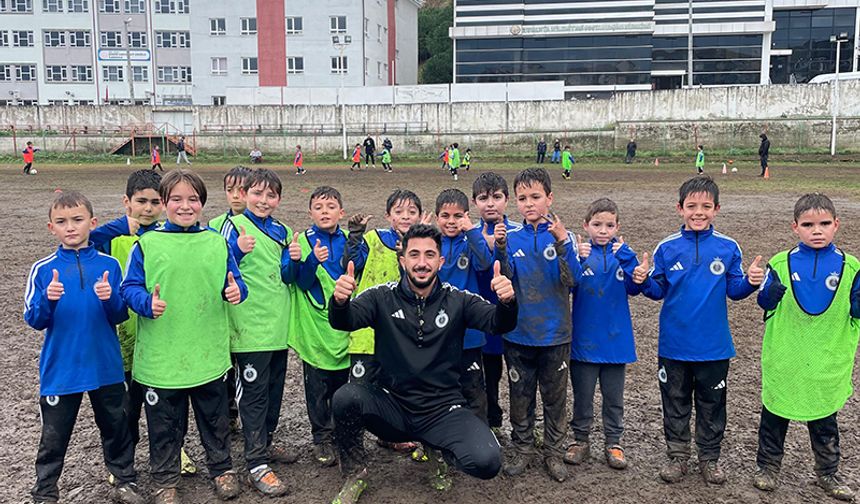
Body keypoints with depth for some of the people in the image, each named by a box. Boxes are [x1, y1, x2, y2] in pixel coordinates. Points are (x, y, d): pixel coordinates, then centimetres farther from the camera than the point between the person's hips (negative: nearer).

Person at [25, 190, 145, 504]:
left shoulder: (109, 265, -3)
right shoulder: (43, 270, -4)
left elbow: (120, 316, -3)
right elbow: (34, 320, -6)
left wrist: (109, 298, -24)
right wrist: (48, 299, -25)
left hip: (105, 368, 1)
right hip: (59, 370, 0)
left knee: (116, 428, 16)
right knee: (53, 437, 12)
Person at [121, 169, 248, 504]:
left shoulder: (216, 243, 4)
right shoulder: (147, 244, -3)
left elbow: (234, 281, 8)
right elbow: (129, 287, -2)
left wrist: (235, 291, -15)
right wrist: (147, 303, -21)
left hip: (209, 353, 2)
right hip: (161, 355, -2)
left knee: (214, 416, 17)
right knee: (164, 422, 12)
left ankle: (221, 468, 37)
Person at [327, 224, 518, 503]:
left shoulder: (458, 300, 0)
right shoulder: (383, 297, -2)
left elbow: (499, 323, -13)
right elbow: (343, 322, -16)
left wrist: (507, 302, -37)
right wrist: (340, 301, -41)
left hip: (443, 410, 0)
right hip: (391, 405, 0)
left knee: (487, 461, -24)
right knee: (345, 397, -29)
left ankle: (440, 451, 14)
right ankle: (355, 475, 0)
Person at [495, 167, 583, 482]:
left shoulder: (562, 235, -4)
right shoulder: (512, 237, 0)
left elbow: (572, 280, -16)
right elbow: (505, 278, -12)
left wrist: (562, 242, -29)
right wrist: (500, 247, -27)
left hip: (555, 333, -1)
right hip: (518, 332, 1)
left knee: (555, 396, 12)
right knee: (520, 395, 13)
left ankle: (554, 452, 28)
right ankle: (522, 449, 30)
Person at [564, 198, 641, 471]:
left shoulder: (623, 252, 1)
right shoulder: (580, 250, -3)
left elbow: (634, 287, -11)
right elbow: (568, 286, -13)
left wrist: (626, 258, -24)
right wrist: (577, 259, -27)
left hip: (616, 338, 1)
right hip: (584, 337, -1)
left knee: (614, 396, 13)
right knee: (582, 395, 12)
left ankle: (613, 443, 27)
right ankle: (580, 440, 27)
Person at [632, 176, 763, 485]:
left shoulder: (728, 248, -4)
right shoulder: (667, 248, -4)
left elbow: (734, 290, 1)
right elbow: (659, 290, 1)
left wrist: (750, 282, -19)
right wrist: (644, 281, -20)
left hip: (714, 346, 0)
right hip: (674, 344, 0)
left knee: (712, 404, 14)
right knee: (675, 402, 14)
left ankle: (710, 457, 32)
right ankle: (677, 455, 30)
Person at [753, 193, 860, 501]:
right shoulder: (781, 264, -6)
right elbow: (766, 304, -1)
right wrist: (769, 292, -23)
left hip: (826, 363, 1)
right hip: (784, 360, -1)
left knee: (825, 417, 16)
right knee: (775, 413, 13)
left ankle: (828, 473, 34)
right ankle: (767, 465, 31)